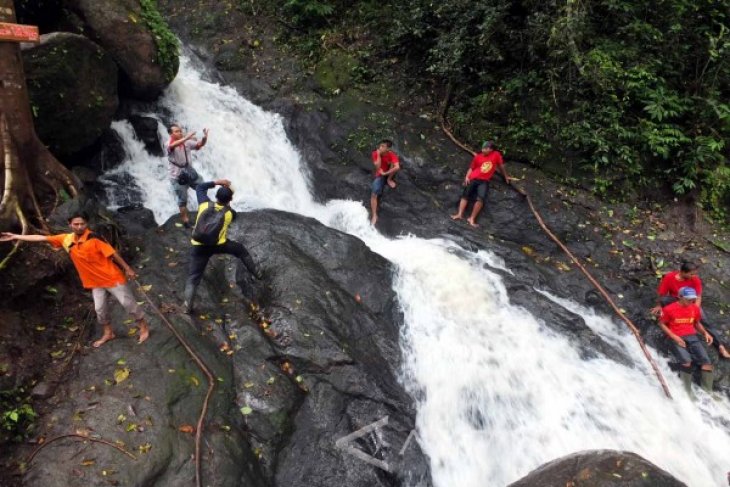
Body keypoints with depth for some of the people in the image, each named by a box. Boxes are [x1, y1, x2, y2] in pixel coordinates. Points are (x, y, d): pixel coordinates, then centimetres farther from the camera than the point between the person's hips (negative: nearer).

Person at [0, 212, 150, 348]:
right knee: (100, 309, 14)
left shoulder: (94, 239, -22)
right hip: (96, 282, 6)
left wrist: (127, 268, -14)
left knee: (128, 303, 1)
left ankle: (144, 327, 17)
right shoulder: (66, 239, -2)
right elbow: (42, 238, 6)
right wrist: (14, 236, 10)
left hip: (111, 277, -6)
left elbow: (112, 253, -18)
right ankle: (108, 333, 34)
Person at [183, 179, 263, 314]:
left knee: (193, 277, 5)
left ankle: (188, 306, 0)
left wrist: (217, 182, 7)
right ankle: (257, 273, 34)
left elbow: (199, 188, 10)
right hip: (219, 245, 0)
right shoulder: (229, 213, -5)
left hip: (199, 247, 0)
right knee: (241, 250, 25)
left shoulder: (205, 205, -6)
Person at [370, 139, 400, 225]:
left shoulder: (392, 155, -22)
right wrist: (378, 155, -29)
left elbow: (397, 167, -38)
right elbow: (378, 167, -24)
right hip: (380, 175, -1)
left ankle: (389, 180, -3)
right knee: (374, 194, -17)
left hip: (388, 174, 1)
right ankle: (374, 216, -15)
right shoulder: (375, 153, -13)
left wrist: (385, 173, -31)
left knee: (393, 163, -25)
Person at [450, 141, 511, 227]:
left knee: (481, 198, -23)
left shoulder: (496, 155, 6)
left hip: (484, 181, -2)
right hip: (473, 179, 2)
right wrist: (467, 177, -3)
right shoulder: (478, 156, 10)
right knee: (465, 194, -15)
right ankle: (460, 214, -23)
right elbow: (471, 168, 13)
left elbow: (501, 166, 17)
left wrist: (506, 177, 27)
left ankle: (472, 219, -24)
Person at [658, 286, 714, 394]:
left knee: (706, 360, -16)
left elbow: (697, 323, 24)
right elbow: (661, 323, -1)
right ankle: (688, 392, -20)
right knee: (686, 361, -28)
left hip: (692, 337, 5)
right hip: (676, 338, -5)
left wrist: (705, 333, 5)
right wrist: (674, 337, -11)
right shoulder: (669, 309, -6)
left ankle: (708, 391, -9)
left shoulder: (695, 308, 10)